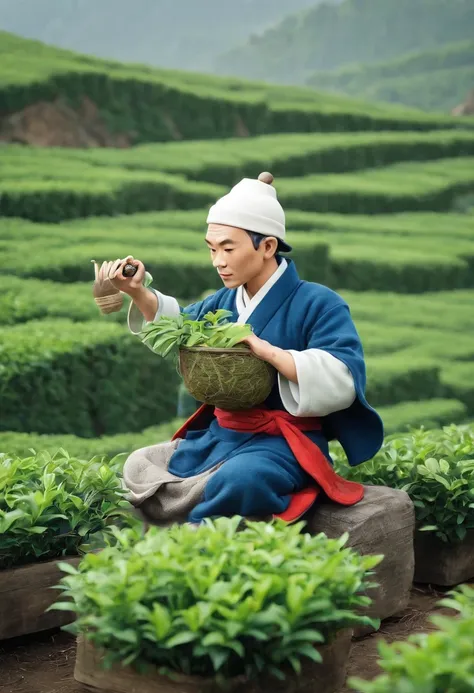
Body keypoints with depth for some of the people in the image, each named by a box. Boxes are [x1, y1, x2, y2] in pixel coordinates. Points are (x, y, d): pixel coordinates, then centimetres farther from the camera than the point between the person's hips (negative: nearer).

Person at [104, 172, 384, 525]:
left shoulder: (317, 303, -13)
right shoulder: (226, 301, 10)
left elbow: (343, 381, -26)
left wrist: (266, 350, -29)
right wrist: (137, 291, 11)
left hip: (282, 444, -8)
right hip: (219, 436, 8)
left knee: (235, 481, -39)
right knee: (138, 467, 3)